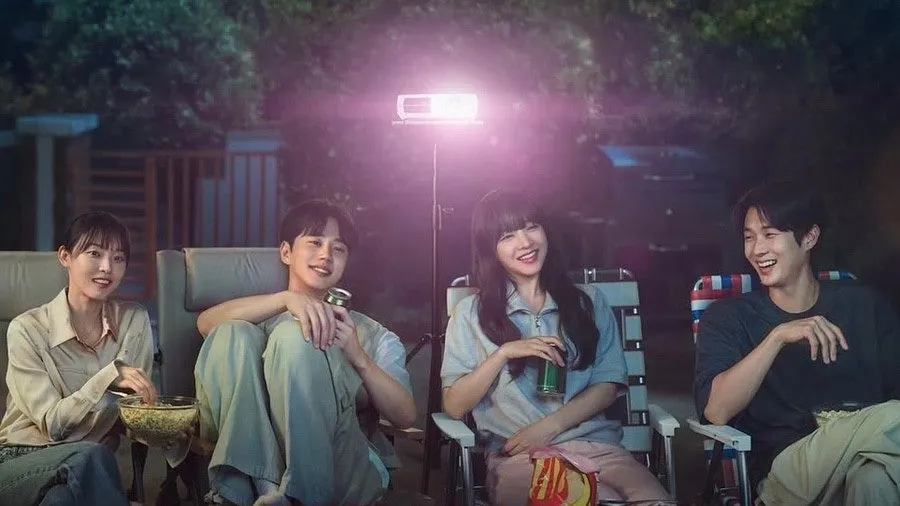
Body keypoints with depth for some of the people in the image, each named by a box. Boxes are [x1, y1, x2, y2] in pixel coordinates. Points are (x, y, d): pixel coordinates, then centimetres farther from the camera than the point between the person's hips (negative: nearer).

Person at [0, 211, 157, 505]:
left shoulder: (135, 322, 6)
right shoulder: (27, 330, -6)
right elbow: (52, 424, -11)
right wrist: (110, 376, -25)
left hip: (86, 470, 2)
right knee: (89, 456, -36)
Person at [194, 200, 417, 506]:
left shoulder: (375, 337, 24)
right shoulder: (262, 319, 24)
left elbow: (405, 417, 8)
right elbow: (206, 323, -1)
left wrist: (359, 357, -7)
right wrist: (287, 298, -17)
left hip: (346, 470, -1)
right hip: (255, 460, 1)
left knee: (293, 335, -21)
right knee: (233, 335, -19)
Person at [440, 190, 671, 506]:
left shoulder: (589, 302, 17)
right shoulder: (471, 314, 12)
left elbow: (607, 386, 9)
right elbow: (454, 407, 5)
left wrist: (548, 426, -7)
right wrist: (504, 353, -8)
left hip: (595, 443, 3)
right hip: (519, 455, -3)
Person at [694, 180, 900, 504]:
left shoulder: (866, 307, 14)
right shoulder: (728, 318, 8)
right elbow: (715, 412, -8)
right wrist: (778, 337, -17)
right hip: (781, 466, -2)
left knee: (872, 478, -36)